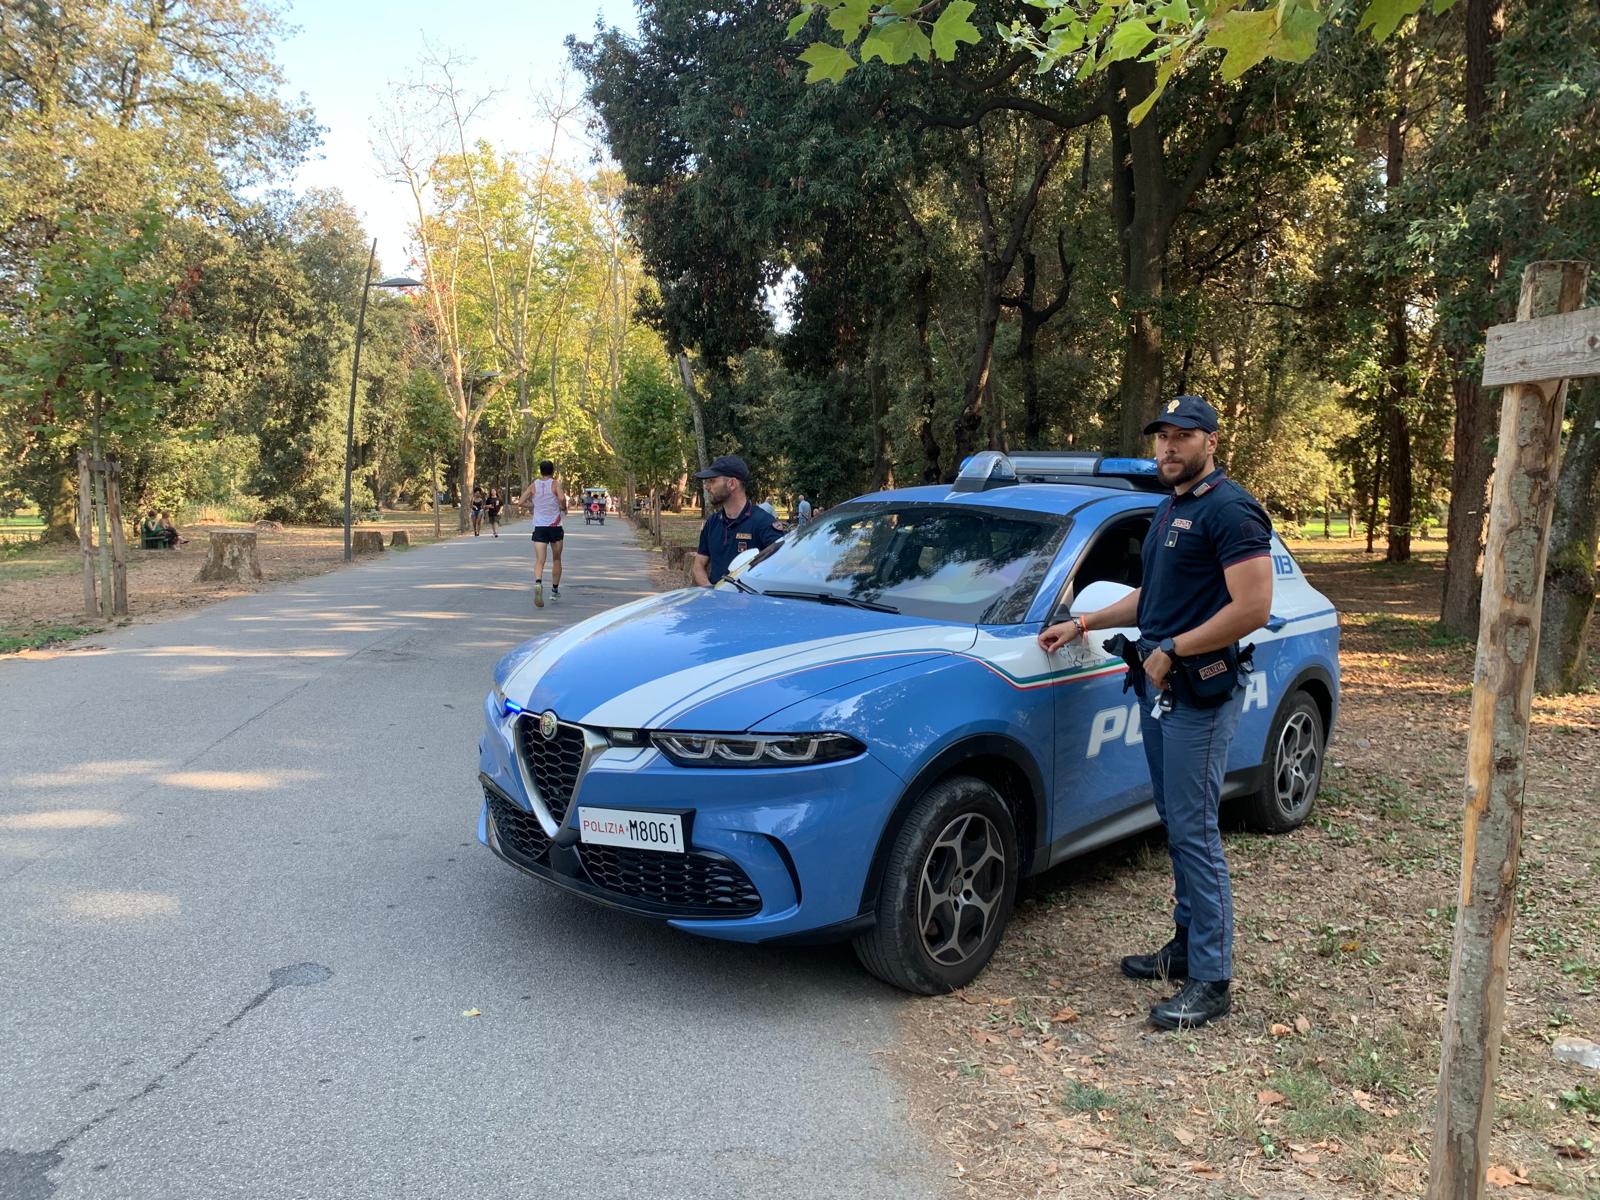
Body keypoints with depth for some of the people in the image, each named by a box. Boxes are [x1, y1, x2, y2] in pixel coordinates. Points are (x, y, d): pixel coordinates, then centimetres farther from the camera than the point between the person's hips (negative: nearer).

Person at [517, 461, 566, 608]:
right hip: (555, 526, -1)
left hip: (539, 527, 1)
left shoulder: (534, 485, 5)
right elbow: (562, 498, -21)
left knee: (539, 560, -8)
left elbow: (523, 501, 2)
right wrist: (563, 508, -1)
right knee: (557, 559, 16)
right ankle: (555, 590, 22)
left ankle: (538, 583, -36)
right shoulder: (555, 484, -3)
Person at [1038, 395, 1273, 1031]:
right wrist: (1082, 624, 20)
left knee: (1194, 833, -6)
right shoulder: (1170, 510, 17)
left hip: (1199, 696, -9)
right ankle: (1186, 946, 27)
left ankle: (1210, 982, 2)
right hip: (1159, 691, 9)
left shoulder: (1229, 510, -13)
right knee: (1177, 826, 15)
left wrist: (1171, 651, -18)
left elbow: (1253, 607, -21)